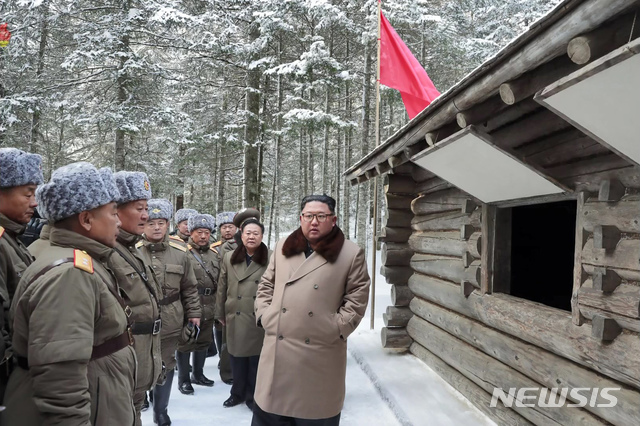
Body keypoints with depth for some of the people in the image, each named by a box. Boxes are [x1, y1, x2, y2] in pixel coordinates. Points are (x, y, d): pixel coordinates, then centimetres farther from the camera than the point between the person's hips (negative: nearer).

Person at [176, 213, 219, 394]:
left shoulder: (214, 254, 10)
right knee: (185, 344, 6)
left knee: (203, 342, 18)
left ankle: (198, 374, 35)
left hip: (208, 308, 6)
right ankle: (183, 379, 20)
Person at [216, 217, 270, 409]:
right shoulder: (229, 258, 3)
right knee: (237, 357, 14)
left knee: (257, 359, 8)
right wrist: (220, 313, 11)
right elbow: (222, 288, 9)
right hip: (236, 317, 3)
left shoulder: (271, 258, -8)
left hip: (260, 318, -3)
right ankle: (238, 393, 33)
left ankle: (253, 396, 25)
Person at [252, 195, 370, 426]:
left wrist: (336, 328, -9)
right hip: (277, 351, 4)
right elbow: (266, 285, 17)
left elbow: (357, 298, -3)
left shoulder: (351, 253, -4)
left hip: (320, 355, -3)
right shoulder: (283, 247, 9)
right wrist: (264, 315, 5)